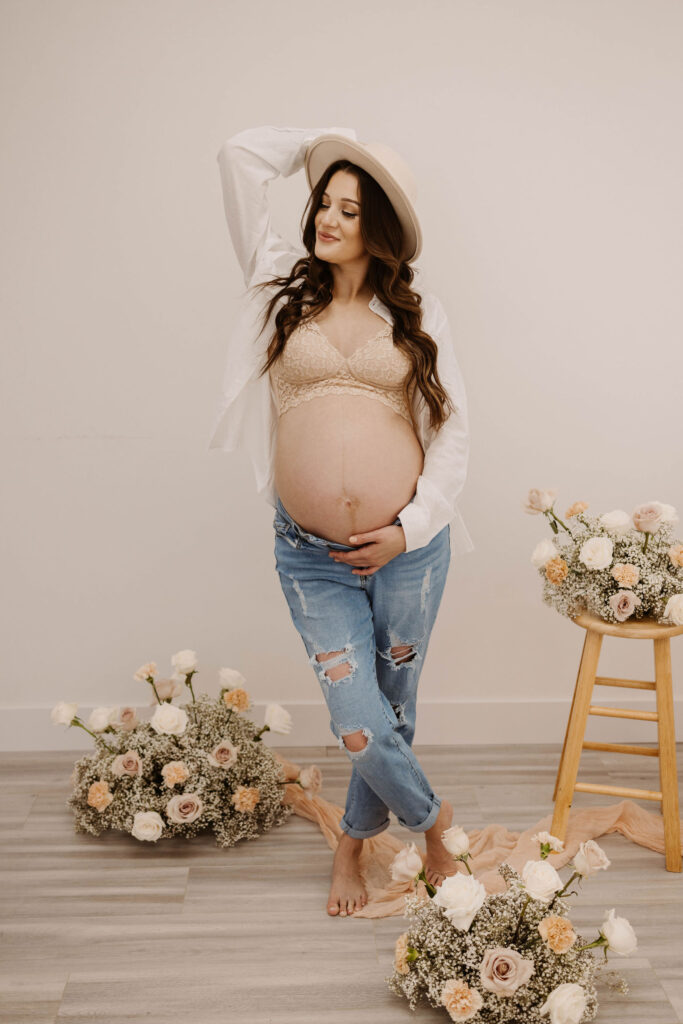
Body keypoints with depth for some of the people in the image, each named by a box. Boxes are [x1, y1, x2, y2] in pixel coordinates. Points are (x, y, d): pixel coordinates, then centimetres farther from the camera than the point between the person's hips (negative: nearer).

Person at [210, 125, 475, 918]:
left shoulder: (418, 313, 4)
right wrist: (331, 143, 11)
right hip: (311, 556, 0)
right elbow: (240, 154, 3)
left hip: (407, 548, 1)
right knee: (360, 724, -5)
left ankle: (355, 839, 40)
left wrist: (412, 527, -7)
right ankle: (432, 818, 27)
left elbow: (453, 432, 3)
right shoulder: (282, 284, 5)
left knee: (394, 709, 13)